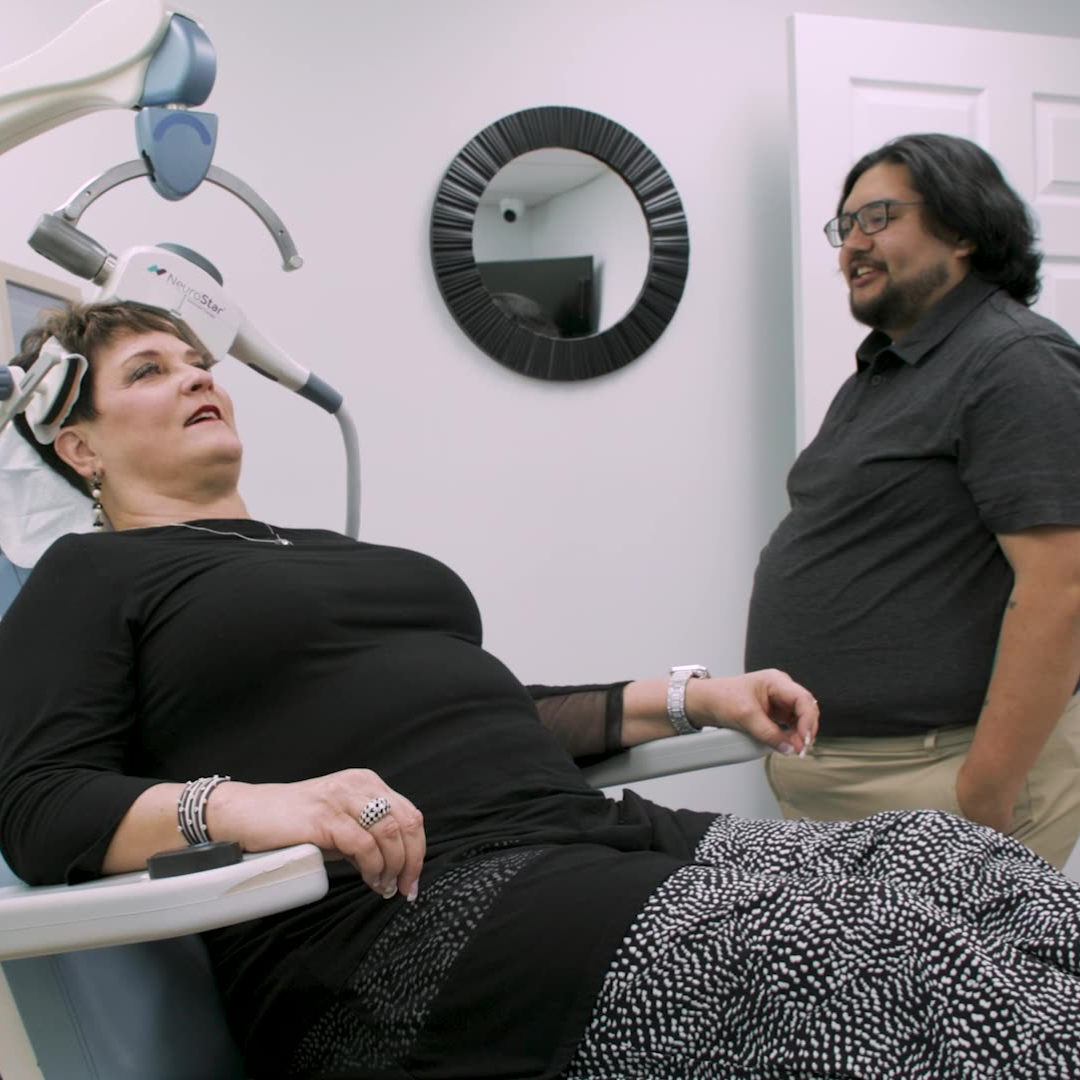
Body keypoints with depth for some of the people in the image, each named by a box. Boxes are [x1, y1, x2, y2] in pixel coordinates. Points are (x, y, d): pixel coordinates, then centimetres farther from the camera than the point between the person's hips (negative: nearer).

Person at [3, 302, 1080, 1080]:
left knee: (984, 877, -10)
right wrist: (233, 802, -24)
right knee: (907, 974, -27)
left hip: (588, 833, 8)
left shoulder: (330, 552, 32)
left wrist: (690, 698, 21)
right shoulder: (90, 578, 11)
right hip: (417, 928, -8)